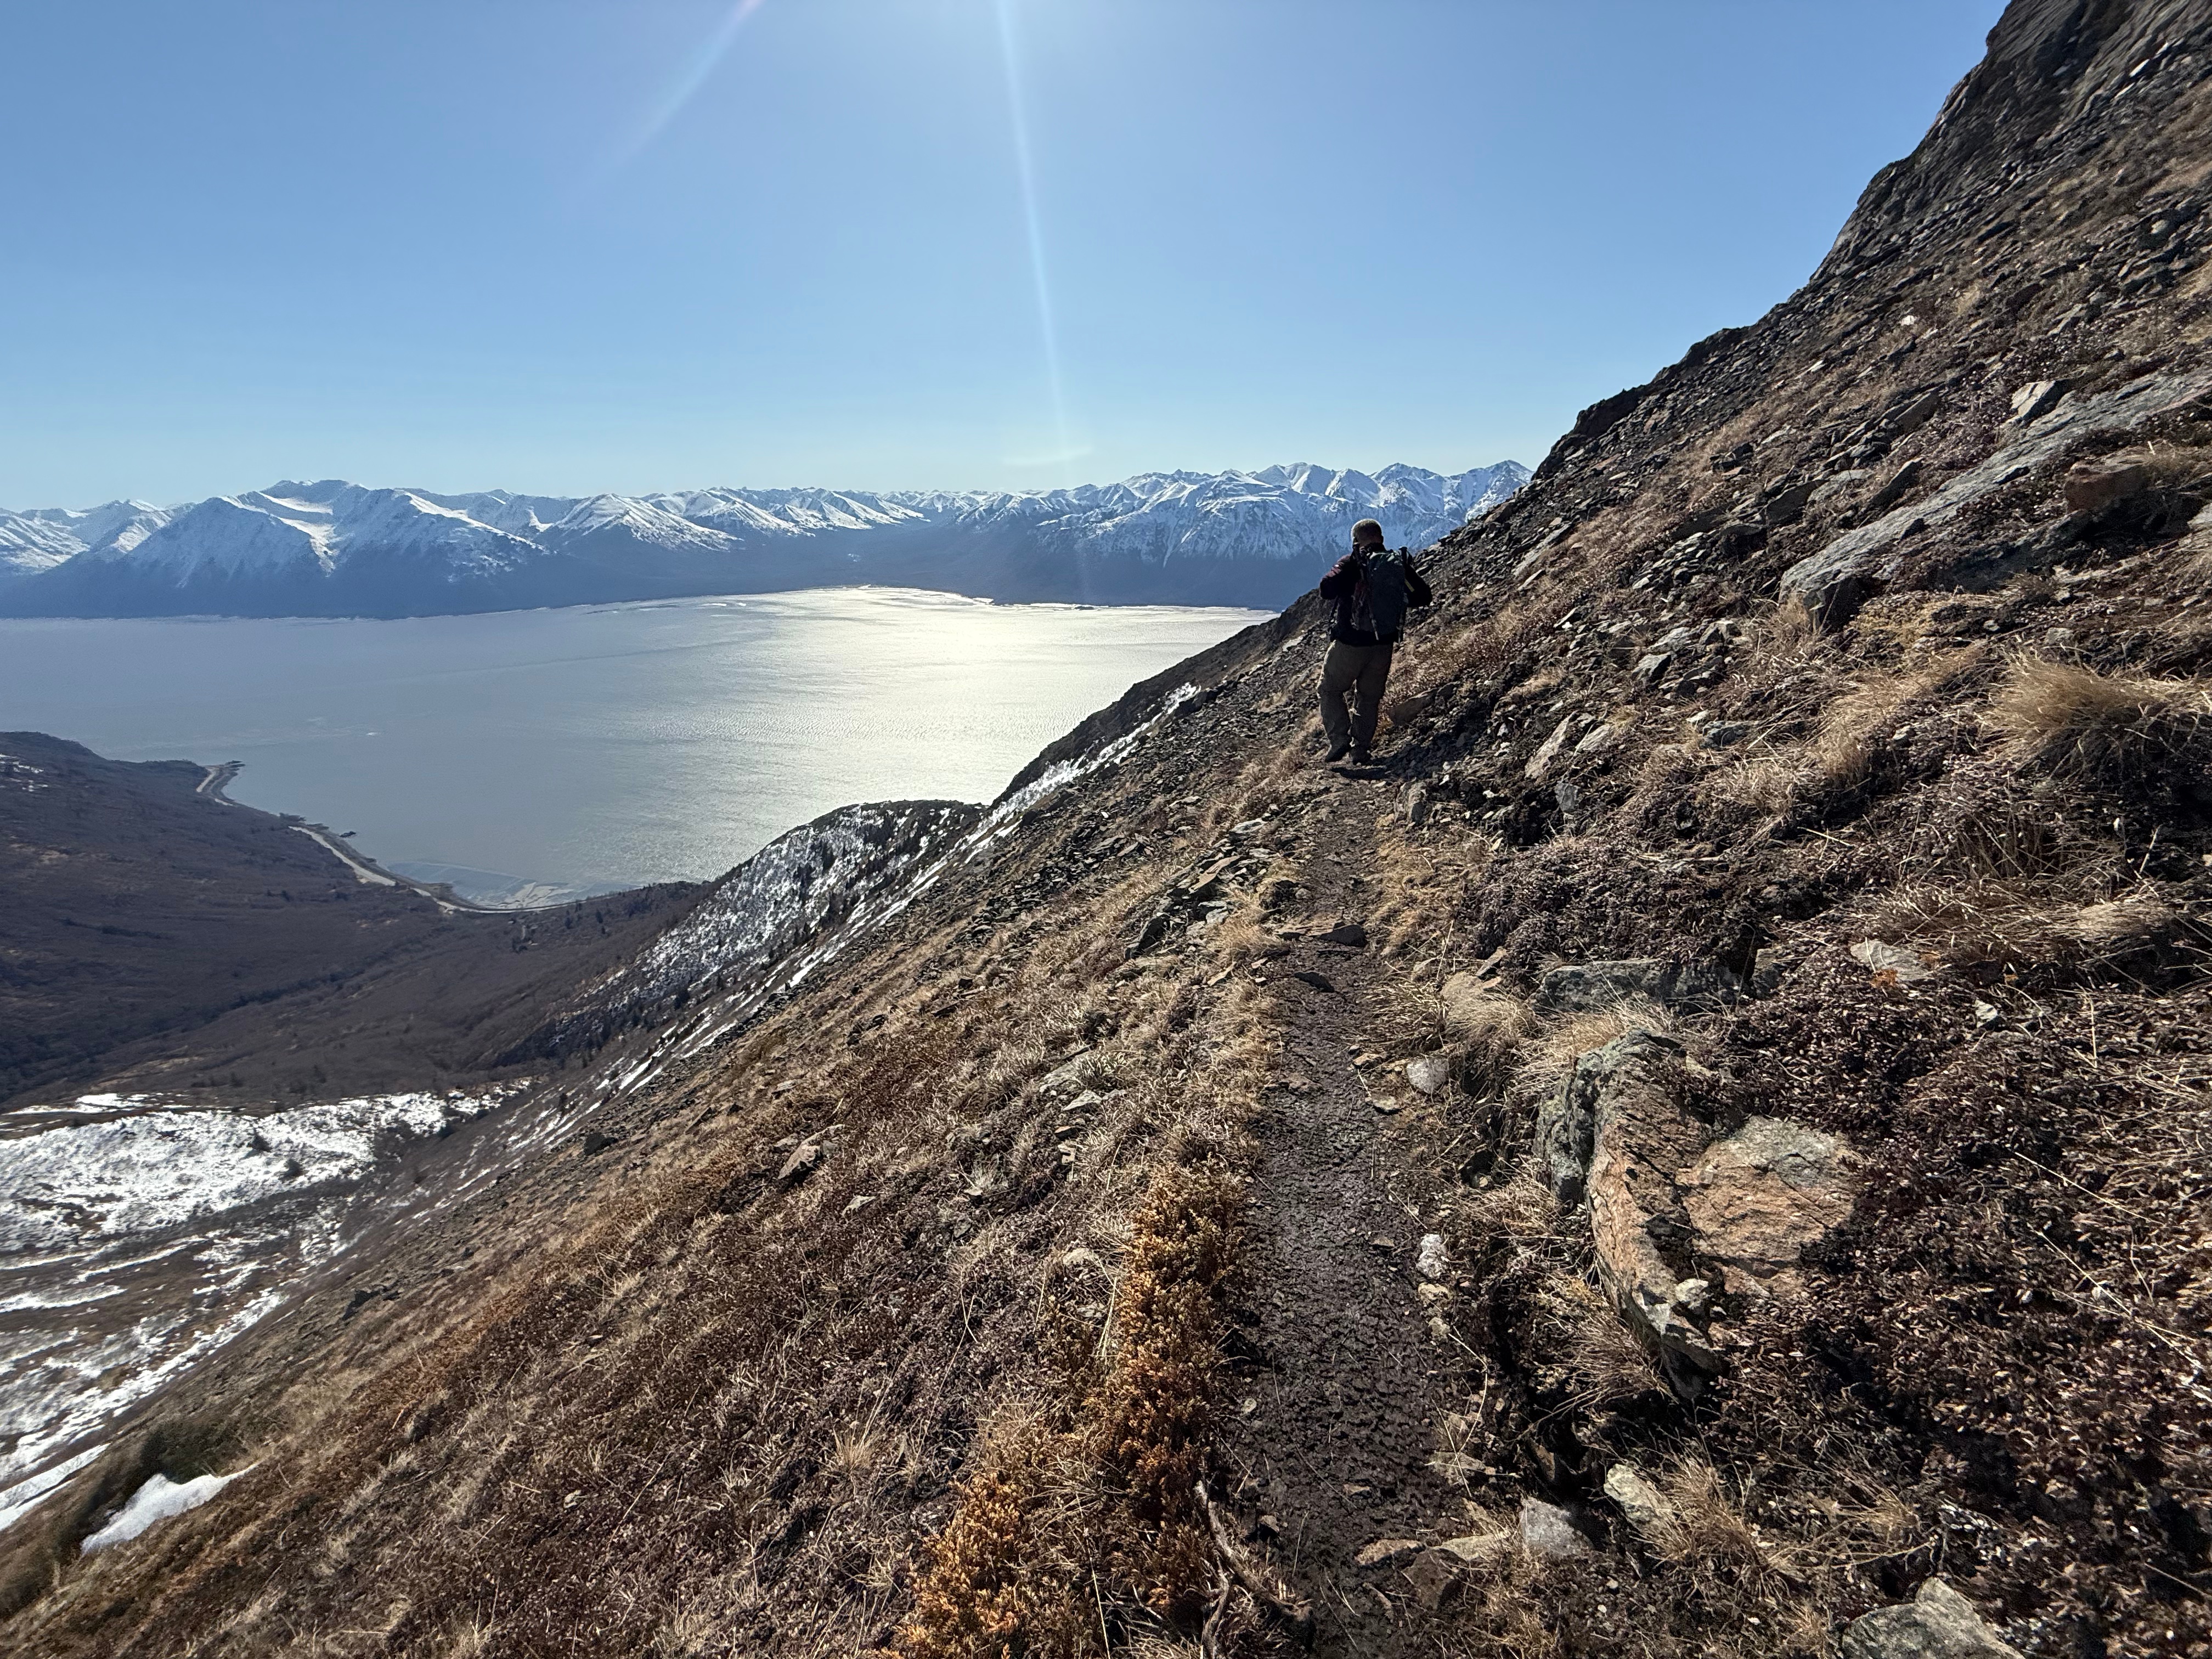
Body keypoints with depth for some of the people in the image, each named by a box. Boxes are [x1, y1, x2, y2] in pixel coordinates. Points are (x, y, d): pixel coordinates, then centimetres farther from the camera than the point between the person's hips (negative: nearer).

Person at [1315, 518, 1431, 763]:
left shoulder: (1352, 563, -10)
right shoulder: (1400, 563, 2)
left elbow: (1326, 591, -20)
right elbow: (1423, 596, 5)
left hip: (1350, 642, -4)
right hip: (1384, 644, 4)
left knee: (1330, 690, 14)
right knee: (1370, 698, 17)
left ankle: (1340, 740, 1)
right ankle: (1361, 750, 16)